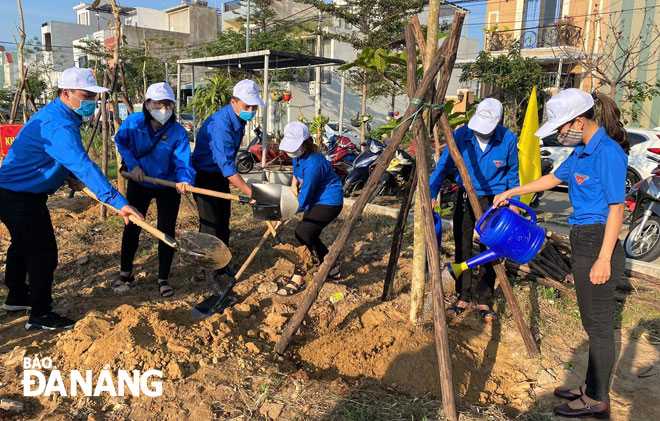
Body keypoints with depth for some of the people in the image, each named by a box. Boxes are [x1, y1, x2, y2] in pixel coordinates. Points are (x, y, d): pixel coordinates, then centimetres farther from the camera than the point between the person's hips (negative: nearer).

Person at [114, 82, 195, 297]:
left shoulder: (178, 132, -22)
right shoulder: (133, 122, -17)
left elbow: (183, 162, -28)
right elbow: (121, 142, 2)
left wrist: (184, 180, -49)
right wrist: (133, 164, -12)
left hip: (168, 186, -1)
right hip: (139, 183, 2)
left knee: (167, 230, -3)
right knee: (131, 227, 8)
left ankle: (163, 278, 13)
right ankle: (125, 273, 29)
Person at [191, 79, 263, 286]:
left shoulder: (239, 120, 0)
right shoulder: (220, 124, -30)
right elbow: (226, 165, -35)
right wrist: (250, 192, -36)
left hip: (222, 176, 9)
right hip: (205, 176, -9)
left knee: (223, 222, 16)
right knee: (210, 224, -5)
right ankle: (211, 276, 6)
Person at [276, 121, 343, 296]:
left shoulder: (312, 164, -31)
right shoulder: (298, 154, -2)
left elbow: (304, 198, -28)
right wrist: (294, 185, 1)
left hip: (329, 201, -10)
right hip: (316, 199, 10)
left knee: (303, 233, -19)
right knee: (310, 236, 12)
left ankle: (297, 279, -8)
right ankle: (333, 270, 30)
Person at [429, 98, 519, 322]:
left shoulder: (508, 139, -12)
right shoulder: (461, 135, -13)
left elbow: (513, 173, 3)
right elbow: (443, 166, -6)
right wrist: (432, 195, -15)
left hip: (493, 199, -1)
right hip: (465, 197, 1)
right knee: (463, 249, 5)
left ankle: (484, 301, 17)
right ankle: (463, 297, 20)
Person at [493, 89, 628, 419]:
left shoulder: (608, 152, -17)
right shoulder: (581, 150, 11)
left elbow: (616, 208, -19)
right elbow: (553, 178, 24)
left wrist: (604, 259, -21)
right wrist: (511, 192, 26)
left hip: (597, 245, -9)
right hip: (582, 242, 10)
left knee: (599, 324, 2)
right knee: (592, 322, 17)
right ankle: (591, 387, 30)